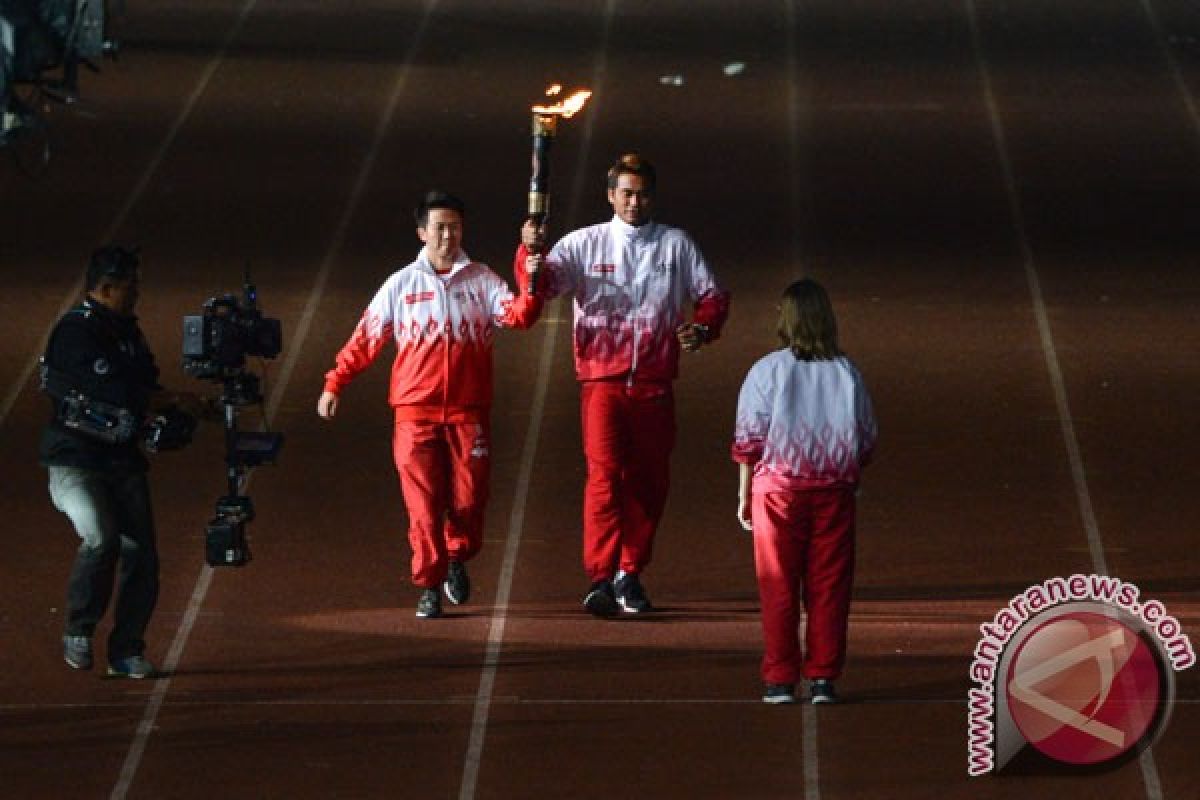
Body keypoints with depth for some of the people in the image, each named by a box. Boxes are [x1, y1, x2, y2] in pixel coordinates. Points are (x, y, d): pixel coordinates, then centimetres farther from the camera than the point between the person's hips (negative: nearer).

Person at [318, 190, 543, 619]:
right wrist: (335, 384, 2)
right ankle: (428, 587, 6)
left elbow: (518, 315, -10)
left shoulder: (481, 281, 6)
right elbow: (365, 338, 7)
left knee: (469, 498, 1)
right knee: (423, 503, -3)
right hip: (416, 411, 0)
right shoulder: (401, 285, 6)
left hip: (468, 411, 1)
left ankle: (458, 559, 29)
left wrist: (533, 283, -29)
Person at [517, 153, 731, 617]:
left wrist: (703, 329, -9)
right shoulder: (584, 245, 3)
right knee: (605, 473, -14)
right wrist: (531, 252, -30)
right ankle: (600, 579, -17)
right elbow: (544, 283, -9)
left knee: (649, 479, 8)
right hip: (602, 375, -2)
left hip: (654, 382, 2)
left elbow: (712, 296, 11)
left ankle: (630, 574, 22)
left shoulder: (676, 245, 7)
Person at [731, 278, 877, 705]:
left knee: (778, 589, 5)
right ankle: (823, 679, 5)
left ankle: (780, 681, 5)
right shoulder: (846, 373, 2)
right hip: (834, 490, 2)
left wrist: (744, 494, 4)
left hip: (778, 489, -2)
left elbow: (749, 440, -4)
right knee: (828, 586, 6)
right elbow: (867, 439, 7)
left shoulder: (768, 370, -5)